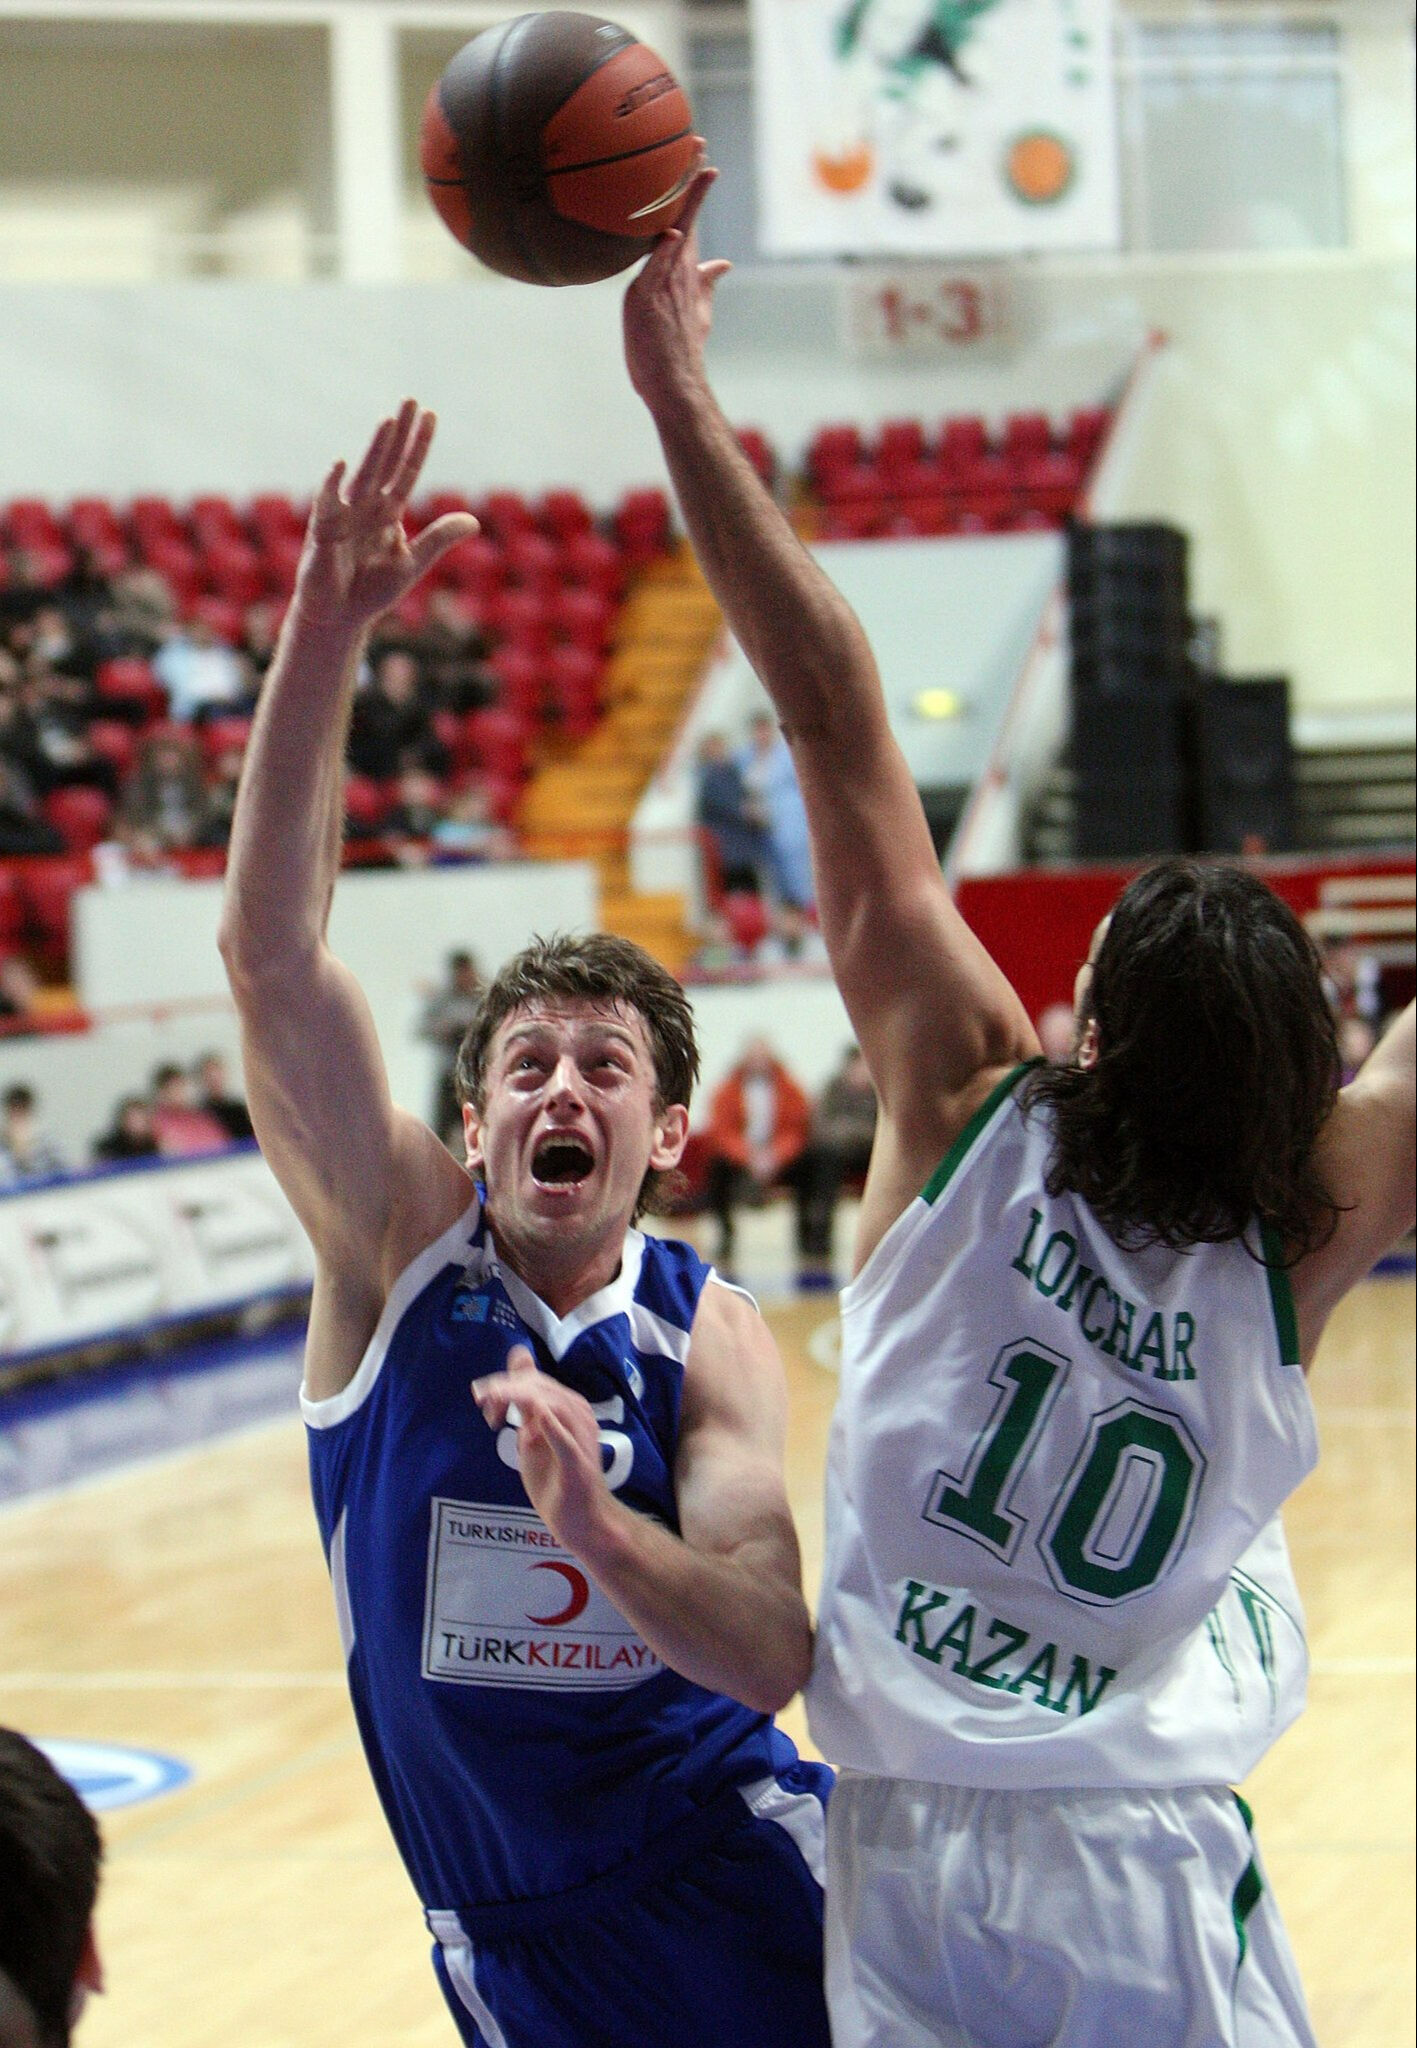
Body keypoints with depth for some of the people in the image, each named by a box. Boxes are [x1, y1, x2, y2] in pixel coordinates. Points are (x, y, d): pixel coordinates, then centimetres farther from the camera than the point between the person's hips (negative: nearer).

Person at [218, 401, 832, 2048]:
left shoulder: (711, 1341, -8)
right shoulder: (397, 1242, -7)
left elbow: (769, 1657, -18)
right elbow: (268, 952, -20)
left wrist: (596, 1529, -37)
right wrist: (320, 640, -31)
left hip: (736, 1897, 0)